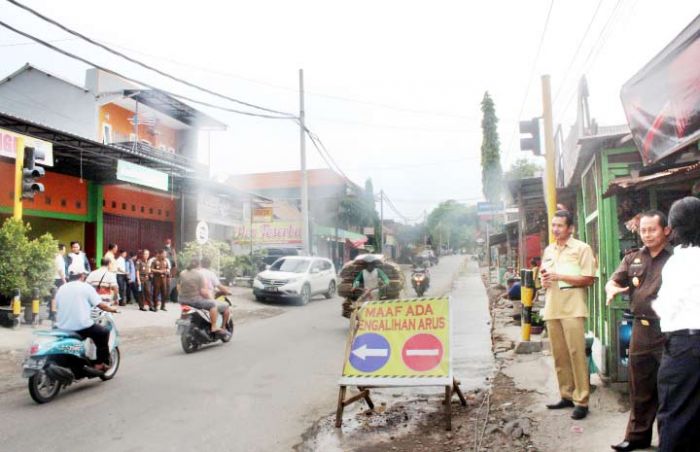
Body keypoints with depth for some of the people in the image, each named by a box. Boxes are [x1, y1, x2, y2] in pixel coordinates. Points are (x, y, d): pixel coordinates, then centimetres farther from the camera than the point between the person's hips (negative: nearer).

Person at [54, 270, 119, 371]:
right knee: (103, 332, 16)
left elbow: (57, 305, 14)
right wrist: (111, 309, 11)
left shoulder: (61, 288, 9)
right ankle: (99, 364, 16)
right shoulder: (86, 287, -4)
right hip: (82, 326, -5)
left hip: (62, 328, 5)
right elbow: (100, 304, -8)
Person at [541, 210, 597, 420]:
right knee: (559, 355, 8)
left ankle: (581, 401, 0)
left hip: (572, 308, -6)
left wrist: (560, 276, -14)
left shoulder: (582, 248, -2)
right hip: (552, 309, 6)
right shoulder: (548, 250, 17)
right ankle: (567, 395, 19)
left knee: (576, 353, -7)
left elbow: (588, 279, -7)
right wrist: (544, 280, 2)